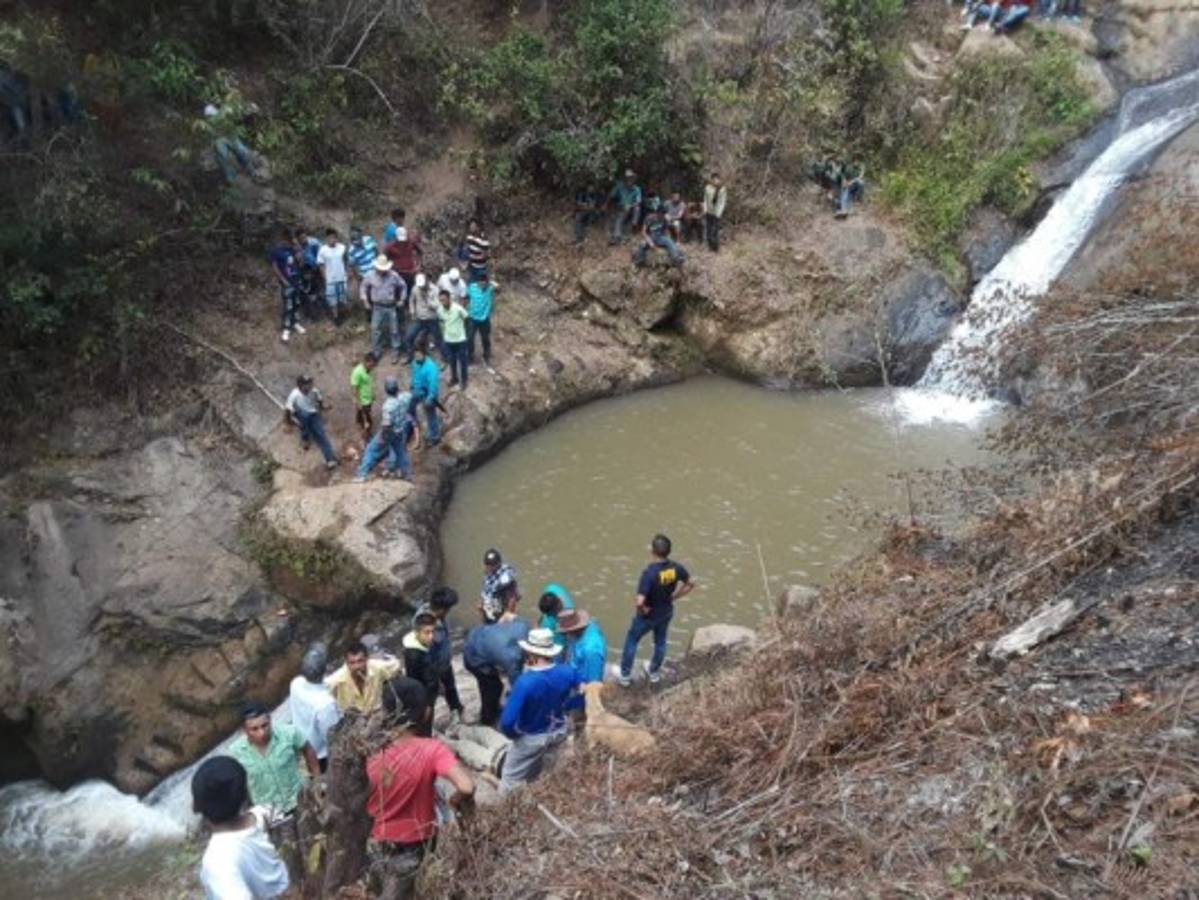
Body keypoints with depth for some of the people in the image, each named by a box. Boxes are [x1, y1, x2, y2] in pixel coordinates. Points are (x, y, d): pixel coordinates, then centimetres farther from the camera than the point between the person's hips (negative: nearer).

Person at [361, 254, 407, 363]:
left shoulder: (394, 276, -11)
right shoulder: (371, 276, -7)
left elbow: (403, 286, 3)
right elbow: (364, 285, 10)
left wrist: (402, 299, 1)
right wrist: (365, 299, 7)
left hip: (391, 307, -1)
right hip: (378, 307, 1)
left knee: (394, 330, 8)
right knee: (376, 330, 4)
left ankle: (397, 352, 22)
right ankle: (376, 353, 18)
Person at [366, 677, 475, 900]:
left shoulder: (373, 753, -12)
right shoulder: (432, 750, -26)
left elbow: (367, 804, 0)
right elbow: (466, 787, -38)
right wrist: (459, 800, -17)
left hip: (377, 845, 4)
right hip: (409, 850, -3)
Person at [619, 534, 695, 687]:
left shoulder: (649, 572, -36)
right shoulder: (675, 568, -19)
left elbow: (640, 602, -40)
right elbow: (691, 585, -2)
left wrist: (642, 609, -18)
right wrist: (673, 597, 3)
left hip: (648, 616, -5)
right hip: (666, 612, 5)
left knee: (631, 641, 20)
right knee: (660, 642, 28)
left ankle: (625, 675, 36)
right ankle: (654, 672, 49)